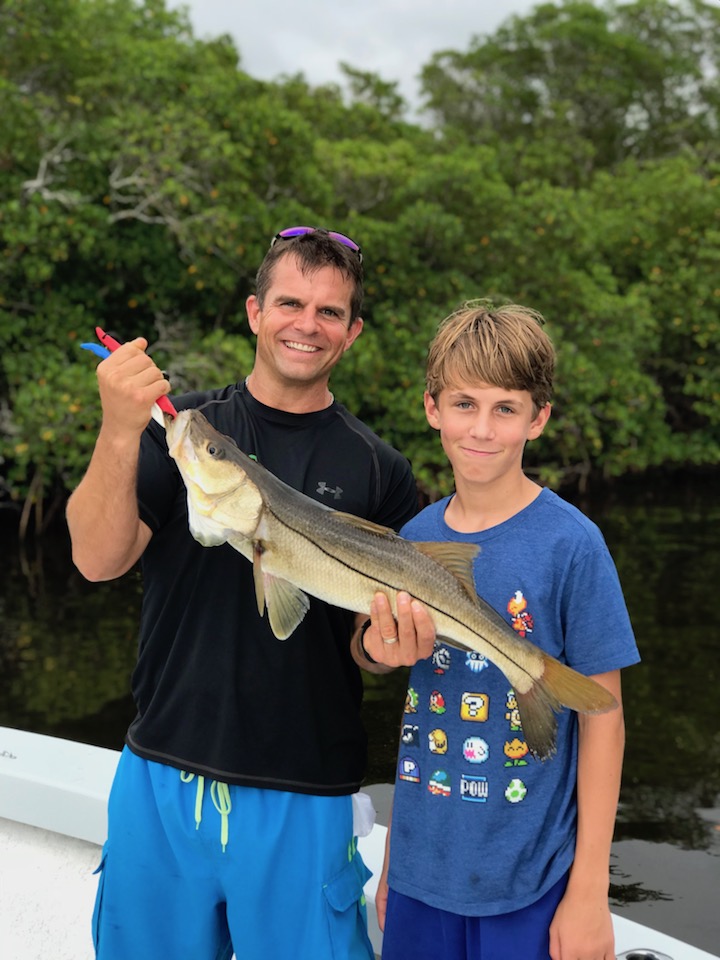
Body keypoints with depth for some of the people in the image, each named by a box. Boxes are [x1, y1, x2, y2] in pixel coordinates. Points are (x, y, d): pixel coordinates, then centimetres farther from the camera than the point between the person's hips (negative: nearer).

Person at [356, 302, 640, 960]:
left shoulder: (570, 544, -12)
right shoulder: (415, 538, 1)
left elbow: (602, 718, -8)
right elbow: (418, 706, 8)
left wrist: (590, 891, -8)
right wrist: (393, 860, 9)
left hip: (527, 882, -4)